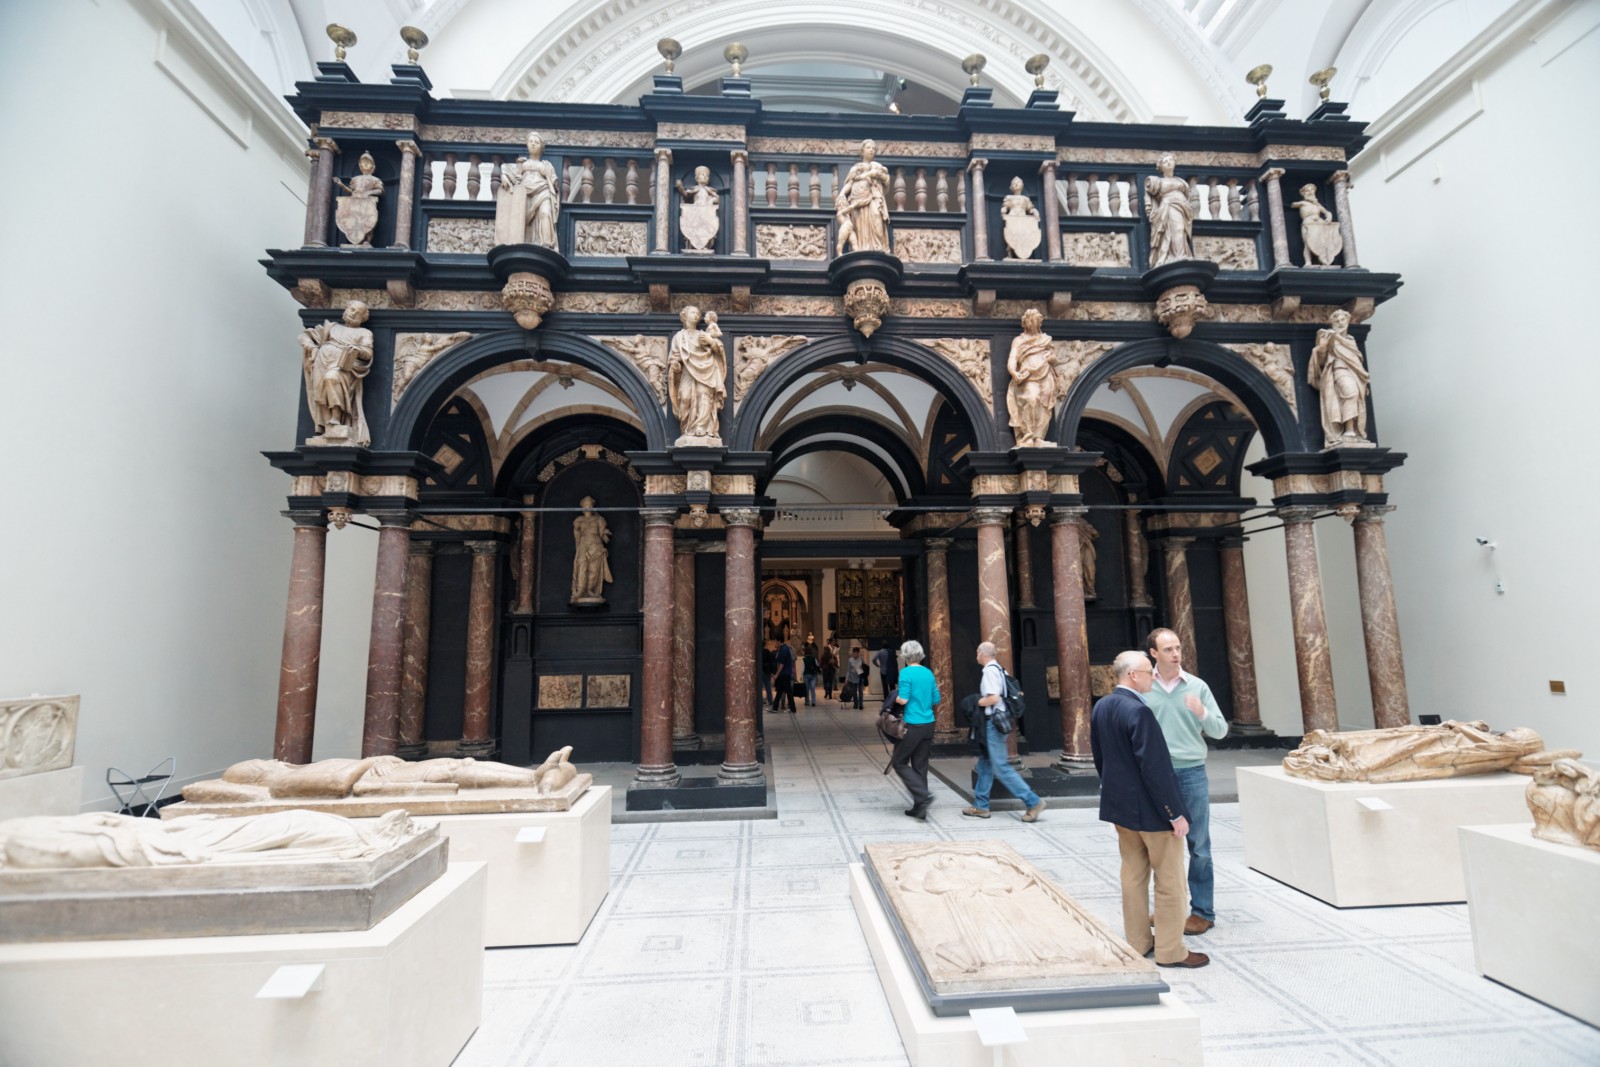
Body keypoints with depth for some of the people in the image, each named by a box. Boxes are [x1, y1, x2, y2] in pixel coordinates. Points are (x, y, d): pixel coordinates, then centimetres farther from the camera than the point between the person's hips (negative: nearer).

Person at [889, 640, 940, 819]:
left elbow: (902, 700, -17)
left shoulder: (906, 673, -11)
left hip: (912, 725, -6)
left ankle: (923, 795, -7)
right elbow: (936, 700, 11)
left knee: (899, 762, 7)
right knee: (920, 765, 11)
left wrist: (895, 695, 3)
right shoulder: (928, 673, 8)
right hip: (928, 724, 6)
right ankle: (920, 808, 13)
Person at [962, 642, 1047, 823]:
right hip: (998, 721, 10)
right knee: (985, 765, 14)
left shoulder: (989, 671, -17)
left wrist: (976, 703, -10)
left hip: (993, 723, -10)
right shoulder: (999, 669, 12)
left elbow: (993, 698, -25)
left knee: (1000, 767, -5)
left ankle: (1032, 801, -1)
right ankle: (980, 806, 20)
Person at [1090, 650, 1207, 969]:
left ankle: (1137, 942, 27)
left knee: (1133, 874, 17)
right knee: (1169, 880, 7)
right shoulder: (1138, 711, -24)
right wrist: (1176, 813, -16)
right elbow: (1155, 768, -24)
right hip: (1150, 809, -8)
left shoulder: (1100, 707, 3)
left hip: (1119, 805, 8)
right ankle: (1170, 951, 18)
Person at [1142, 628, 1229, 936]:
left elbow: (1221, 730, 1)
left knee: (1198, 845, 6)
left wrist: (1202, 713, -17)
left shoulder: (1197, 686, 1)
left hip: (1191, 772, 0)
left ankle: (1203, 911, 18)